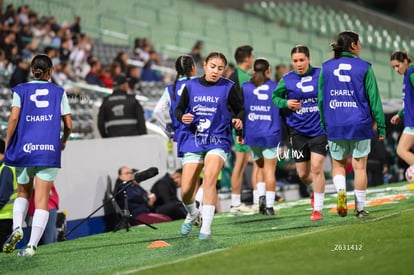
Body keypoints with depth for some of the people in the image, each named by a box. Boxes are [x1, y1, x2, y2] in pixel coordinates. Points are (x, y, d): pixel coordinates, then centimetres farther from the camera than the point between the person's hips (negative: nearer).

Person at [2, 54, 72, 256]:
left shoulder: (21, 90, 5)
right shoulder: (59, 92, 7)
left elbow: (14, 118, -7)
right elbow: (68, 125, 5)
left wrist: (7, 144, 2)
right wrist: (63, 141, 25)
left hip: (24, 149, 1)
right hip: (49, 150, -1)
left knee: (23, 193, 20)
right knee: (42, 200, -1)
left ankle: (17, 227, -5)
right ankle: (32, 245, -11)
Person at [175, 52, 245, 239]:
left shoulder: (228, 87, 0)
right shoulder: (191, 86, 5)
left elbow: (240, 110, 7)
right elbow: (178, 109, 13)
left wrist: (238, 120, -15)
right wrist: (182, 117, -10)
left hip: (218, 141, -2)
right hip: (192, 141, 2)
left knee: (209, 180, -26)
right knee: (186, 191, -2)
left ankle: (206, 227, -19)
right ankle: (192, 214, 33)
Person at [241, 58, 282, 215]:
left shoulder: (245, 87, 4)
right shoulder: (276, 87, 1)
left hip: (252, 135, 2)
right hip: (271, 134, -2)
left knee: (259, 167, 19)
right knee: (270, 170, 3)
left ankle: (261, 196, 1)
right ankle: (269, 205, 0)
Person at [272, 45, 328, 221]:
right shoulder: (287, 79, 0)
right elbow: (275, 97, 12)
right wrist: (286, 103, -8)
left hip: (319, 129, -2)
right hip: (298, 131, 2)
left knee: (317, 168, -13)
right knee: (302, 173, 8)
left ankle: (318, 209, -2)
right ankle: (316, 189, 42)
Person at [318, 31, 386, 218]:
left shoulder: (326, 68, 4)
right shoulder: (364, 68, -4)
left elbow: (320, 100, 8)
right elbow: (374, 98, -3)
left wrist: (324, 125, 17)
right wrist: (381, 126, 2)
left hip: (334, 126, 2)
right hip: (360, 125, -2)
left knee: (338, 164, 16)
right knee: (359, 166, 6)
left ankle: (341, 191, -11)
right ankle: (360, 208, 9)